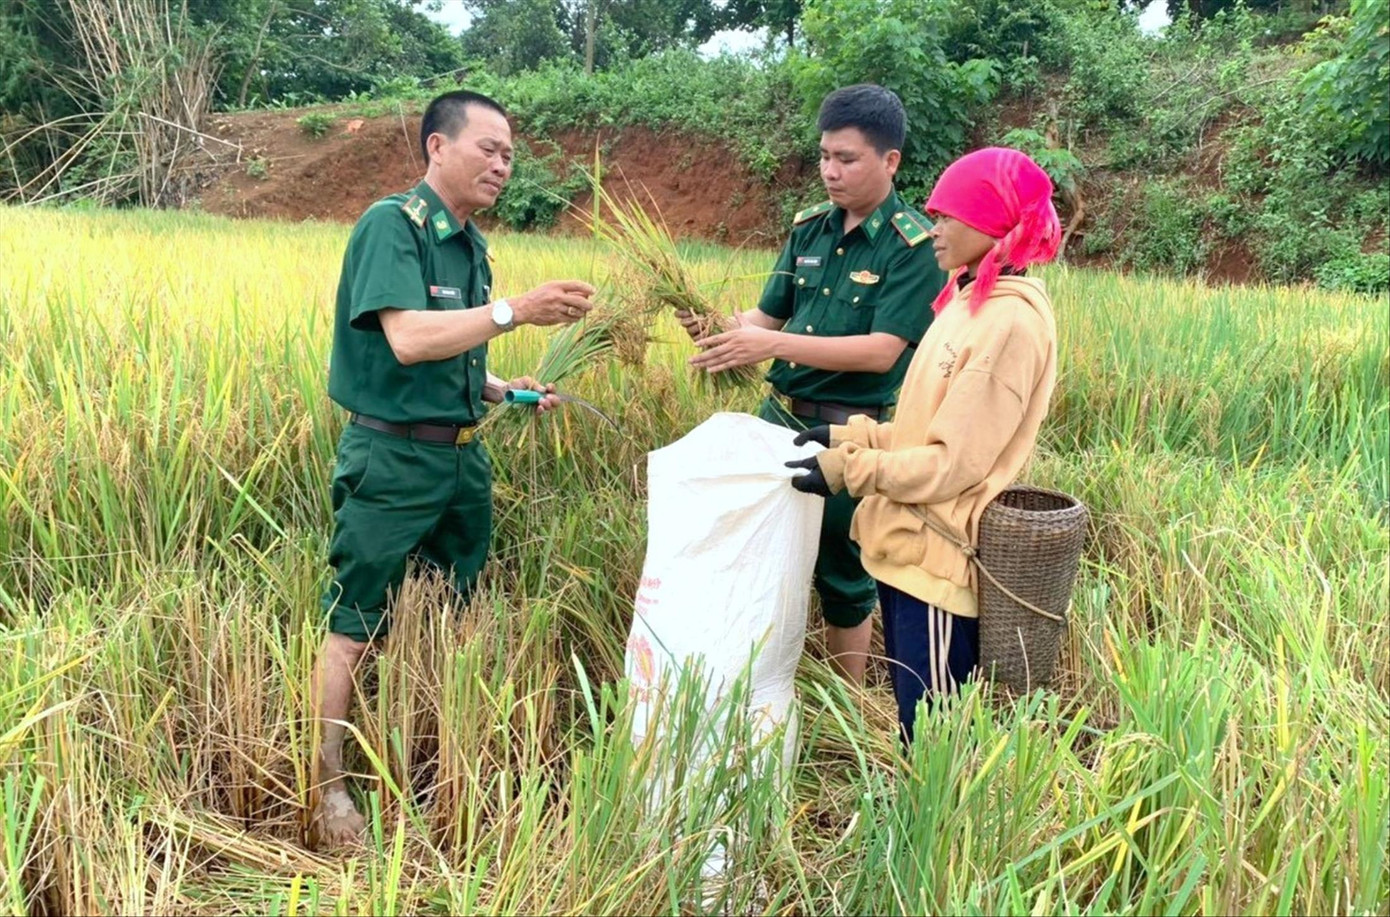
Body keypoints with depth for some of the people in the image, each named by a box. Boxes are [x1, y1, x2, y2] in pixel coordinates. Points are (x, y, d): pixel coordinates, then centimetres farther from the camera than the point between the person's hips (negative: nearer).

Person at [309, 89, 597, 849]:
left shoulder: (470, 244, 12)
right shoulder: (391, 225, -13)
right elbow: (408, 340, -26)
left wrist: (502, 390, 5)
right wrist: (516, 311, -27)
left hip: (460, 456, 9)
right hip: (392, 457, -8)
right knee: (353, 627, 1)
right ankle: (326, 782, 14)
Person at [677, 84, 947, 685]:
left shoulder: (916, 246, -12)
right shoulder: (809, 228, 7)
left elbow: (882, 351, -21)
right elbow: (766, 316, 8)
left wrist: (774, 344, -28)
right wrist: (719, 330, -15)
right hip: (780, 415, 6)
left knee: (842, 575, 8)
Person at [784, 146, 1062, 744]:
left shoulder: (1009, 321, -17)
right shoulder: (973, 301, 11)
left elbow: (954, 462, -20)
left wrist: (848, 469, -15)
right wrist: (850, 436, 6)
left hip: (938, 560, -9)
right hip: (910, 549, 9)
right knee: (919, 725, 19)